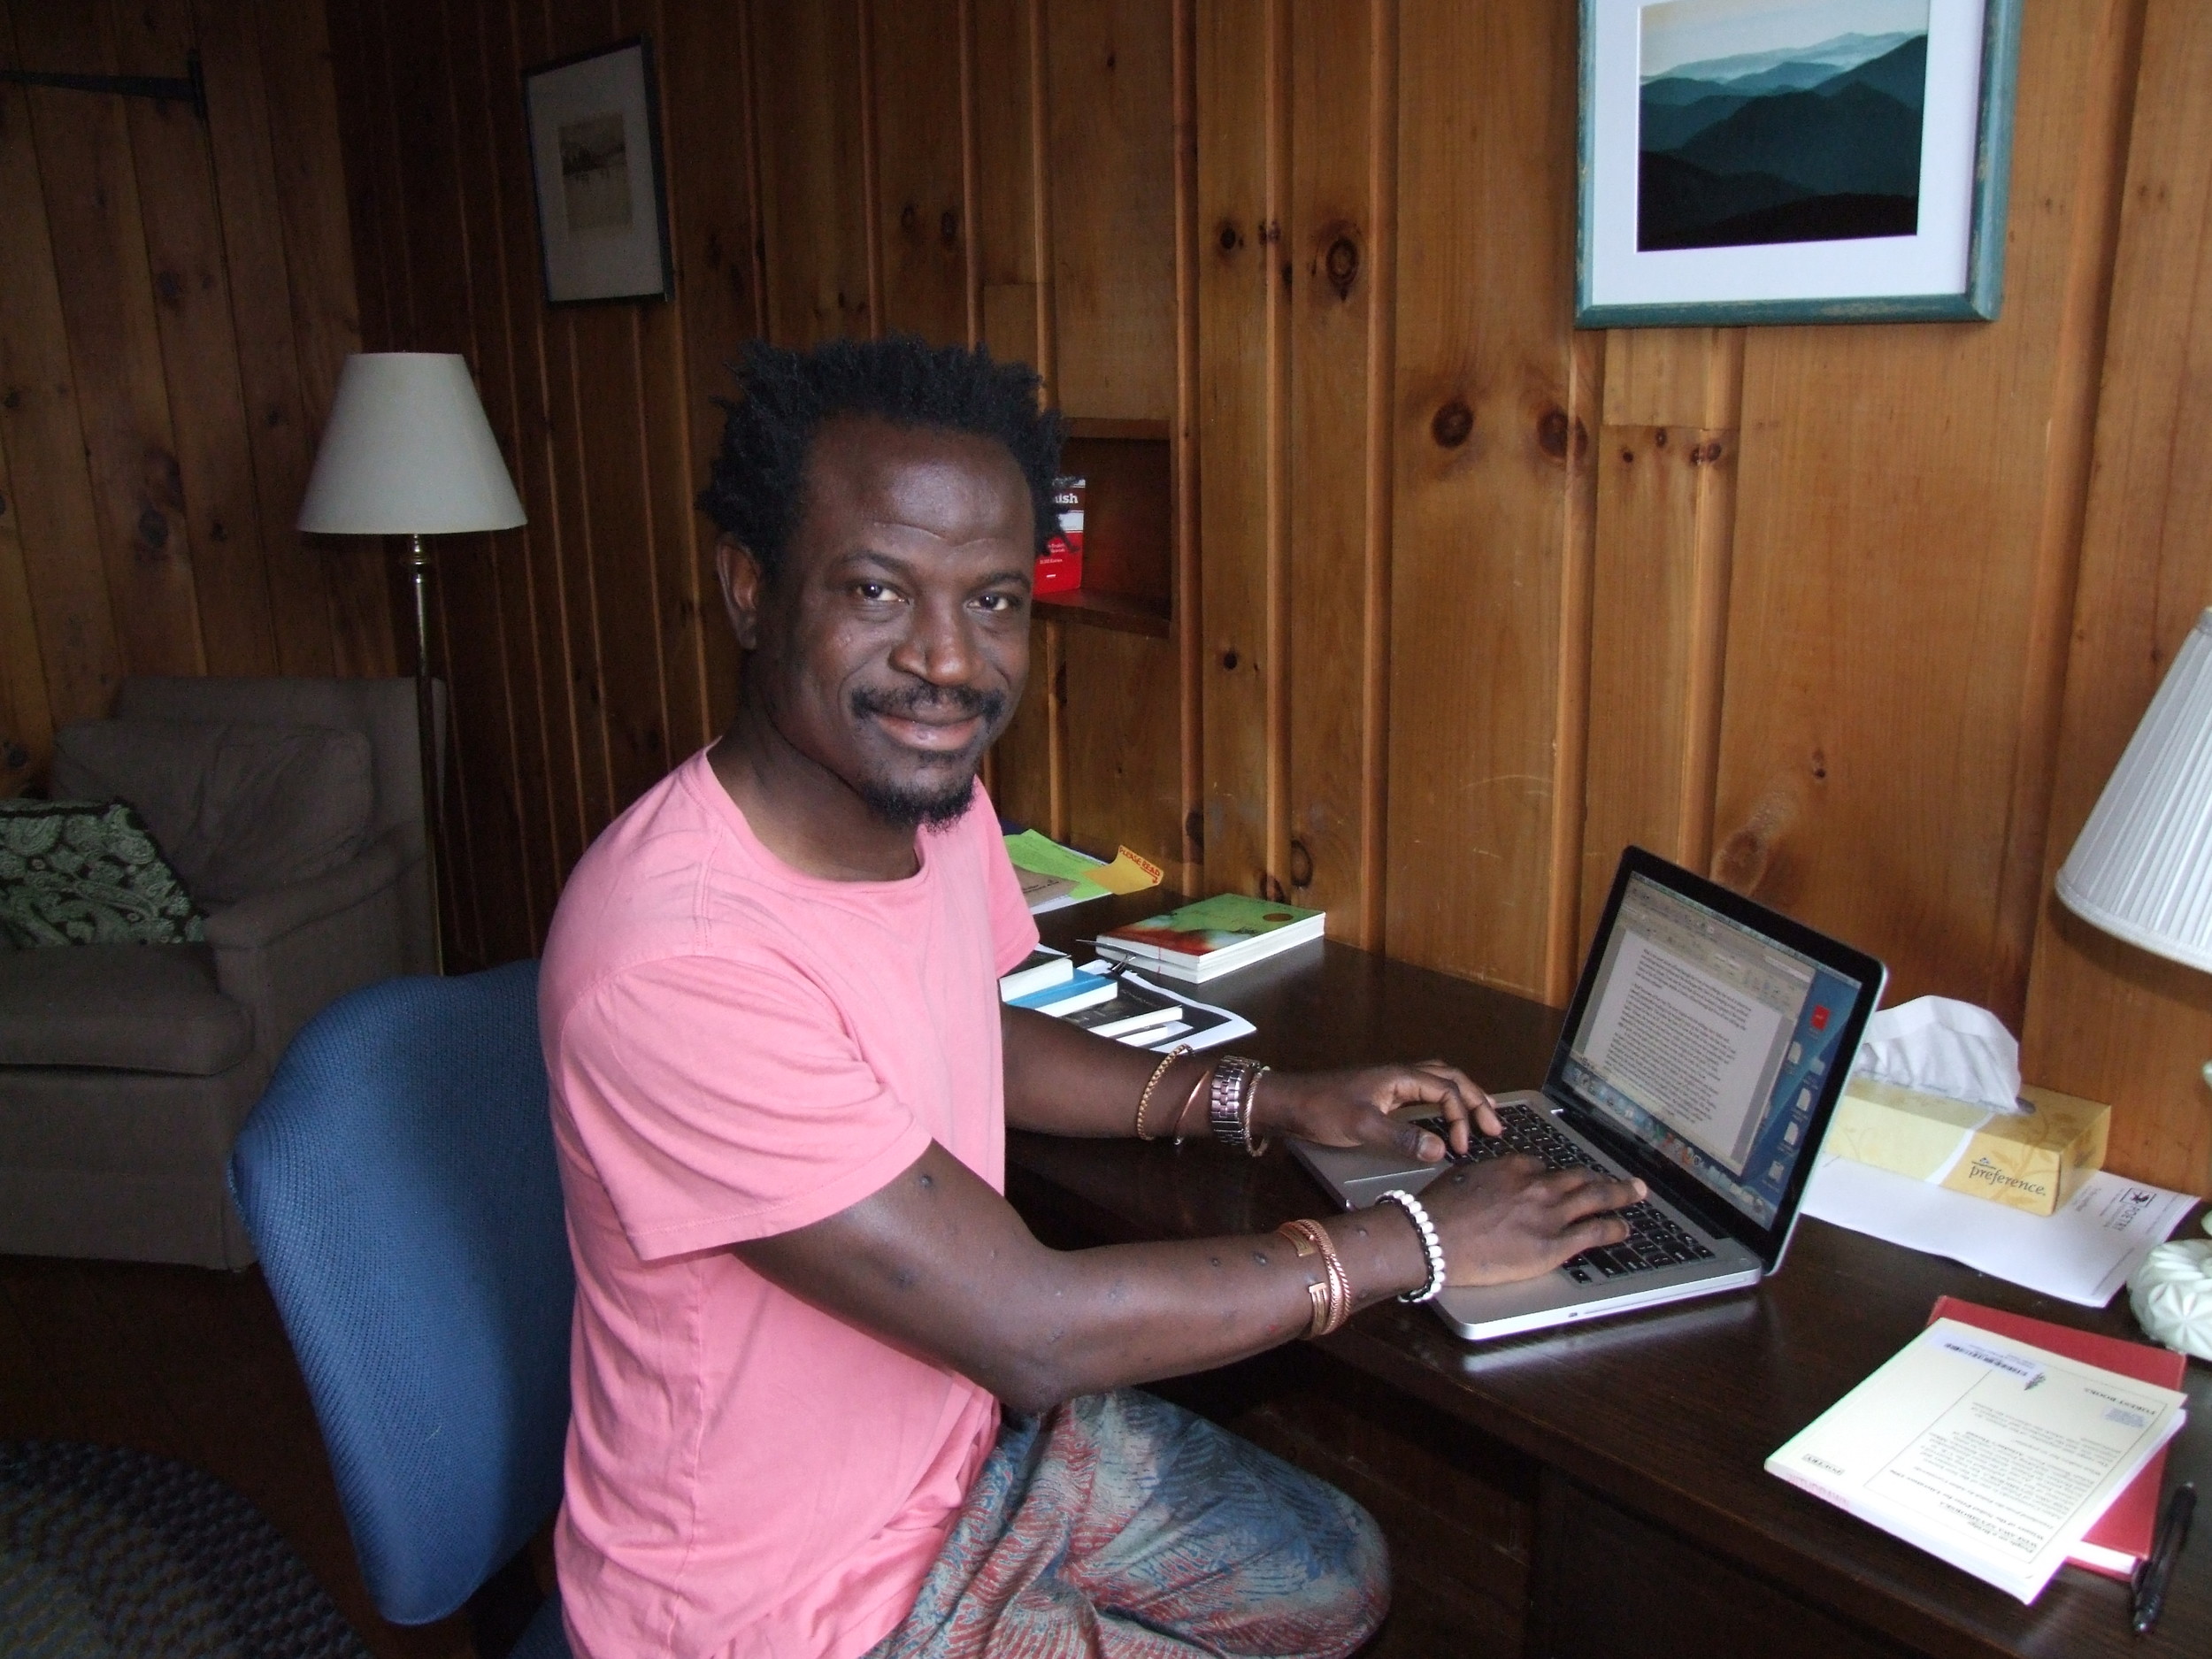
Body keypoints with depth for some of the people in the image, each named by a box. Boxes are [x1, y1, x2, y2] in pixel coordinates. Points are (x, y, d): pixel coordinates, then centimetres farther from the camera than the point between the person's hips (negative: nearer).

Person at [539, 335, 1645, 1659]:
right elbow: (1034, 1331, -30)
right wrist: (1416, 1242, -20)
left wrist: (1265, 1099, 2)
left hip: (967, 1431, 7)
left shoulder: (938, 801, -8)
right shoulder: (677, 960, -35)